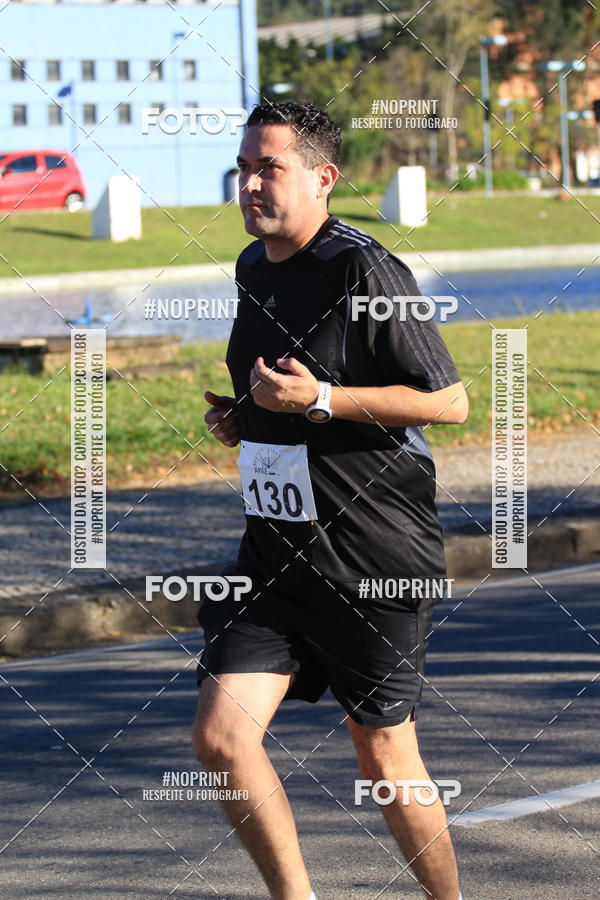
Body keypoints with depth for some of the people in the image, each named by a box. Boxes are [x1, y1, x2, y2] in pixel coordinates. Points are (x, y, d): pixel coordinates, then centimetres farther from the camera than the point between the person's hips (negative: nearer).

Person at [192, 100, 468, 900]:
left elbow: (450, 401, -15)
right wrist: (241, 417, 8)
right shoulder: (253, 269, 11)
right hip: (276, 554, 7)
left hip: (378, 561, -7)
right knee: (221, 735, -8)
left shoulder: (363, 271, -14)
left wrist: (318, 401, -21)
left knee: (383, 756, 5)